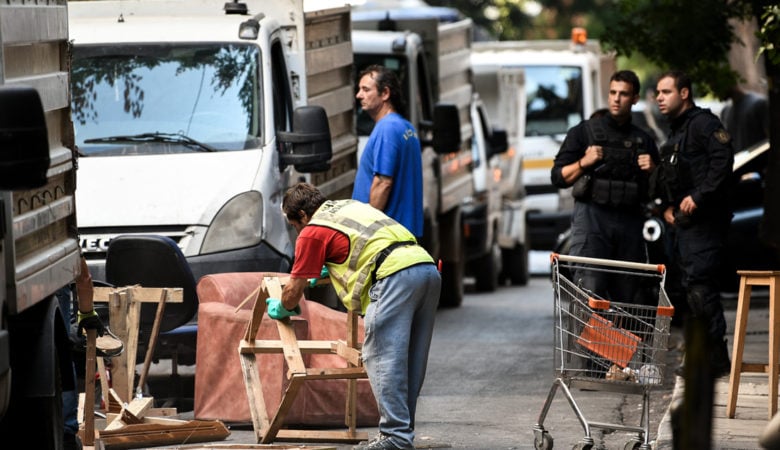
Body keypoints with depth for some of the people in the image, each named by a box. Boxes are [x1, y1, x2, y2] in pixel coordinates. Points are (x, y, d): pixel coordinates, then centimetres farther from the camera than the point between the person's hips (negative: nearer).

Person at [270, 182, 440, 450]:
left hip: (396, 275, -8)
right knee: (411, 360, 11)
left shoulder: (312, 232, 9)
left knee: (382, 359, -7)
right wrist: (326, 272, 62)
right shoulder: (350, 206, 32)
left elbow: (294, 290, 16)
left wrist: (281, 309, 36)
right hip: (428, 267, 8)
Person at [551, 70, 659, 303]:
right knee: (589, 291, -16)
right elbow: (558, 177, 6)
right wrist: (583, 163, -9)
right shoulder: (584, 131, 10)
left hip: (630, 222, 3)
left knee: (629, 296, -2)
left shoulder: (644, 141, 20)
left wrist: (652, 171, 3)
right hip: (592, 218, -3)